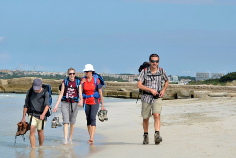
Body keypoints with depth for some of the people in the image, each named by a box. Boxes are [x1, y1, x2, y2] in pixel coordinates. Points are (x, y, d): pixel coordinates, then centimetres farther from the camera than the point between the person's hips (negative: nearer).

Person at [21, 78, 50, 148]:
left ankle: (41, 147, 30)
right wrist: (23, 117, 6)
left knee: (40, 132, 9)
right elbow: (26, 105, 8)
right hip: (32, 114, 1)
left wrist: (43, 114, -39)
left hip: (41, 115, -1)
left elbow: (47, 105, -22)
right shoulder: (30, 92, 0)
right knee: (32, 130, -16)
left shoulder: (45, 93, -9)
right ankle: (33, 148, -19)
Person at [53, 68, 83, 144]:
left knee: (72, 122, 10)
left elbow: (80, 94, -6)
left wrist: (81, 100, -28)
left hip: (74, 103, 1)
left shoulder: (78, 82, 2)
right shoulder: (64, 82, 3)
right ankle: (65, 139, -19)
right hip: (65, 103, -1)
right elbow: (61, 94, 3)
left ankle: (70, 138, 24)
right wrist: (56, 105, -2)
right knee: (66, 121, -12)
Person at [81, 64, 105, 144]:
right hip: (86, 102, 4)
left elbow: (100, 93, -2)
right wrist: (82, 83, -13)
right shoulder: (83, 80, 4)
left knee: (92, 118, -17)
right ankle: (90, 137, 15)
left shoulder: (96, 80, -5)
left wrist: (102, 105, -4)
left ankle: (92, 138, -23)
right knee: (88, 119, 7)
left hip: (95, 102, -4)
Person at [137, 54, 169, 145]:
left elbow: (167, 81, 20)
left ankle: (157, 135, -29)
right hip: (146, 97, 0)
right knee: (145, 118, 9)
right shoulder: (144, 71, -5)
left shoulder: (162, 71, 0)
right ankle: (146, 136, 27)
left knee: (156, 115, -22)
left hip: (157, 98, 0)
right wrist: (151, 90, -19)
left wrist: (163, 90, 2)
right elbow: (139, 85, -11)